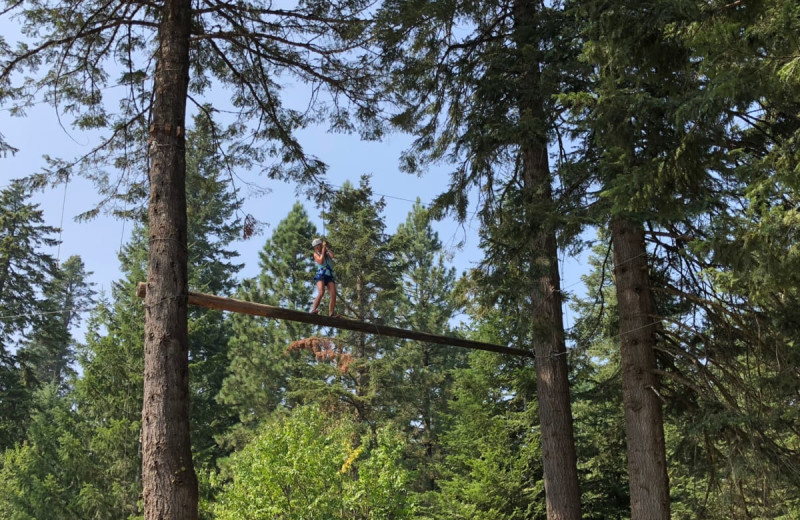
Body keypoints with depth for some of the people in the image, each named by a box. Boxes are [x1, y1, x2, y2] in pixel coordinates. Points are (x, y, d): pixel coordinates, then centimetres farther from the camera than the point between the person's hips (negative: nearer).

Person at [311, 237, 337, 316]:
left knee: (333, 295, -11)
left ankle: (331, 314, -11)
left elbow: (332, 256, -2)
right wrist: (323, 250, -1)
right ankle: (313, 310, -34)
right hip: (321, 275, -4)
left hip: (330, 275, 4)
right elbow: (320, 261, -6)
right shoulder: (316, 254, 14)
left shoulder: (327, 253, 22)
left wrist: (326, 247, 4)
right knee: (321, 292, -27)